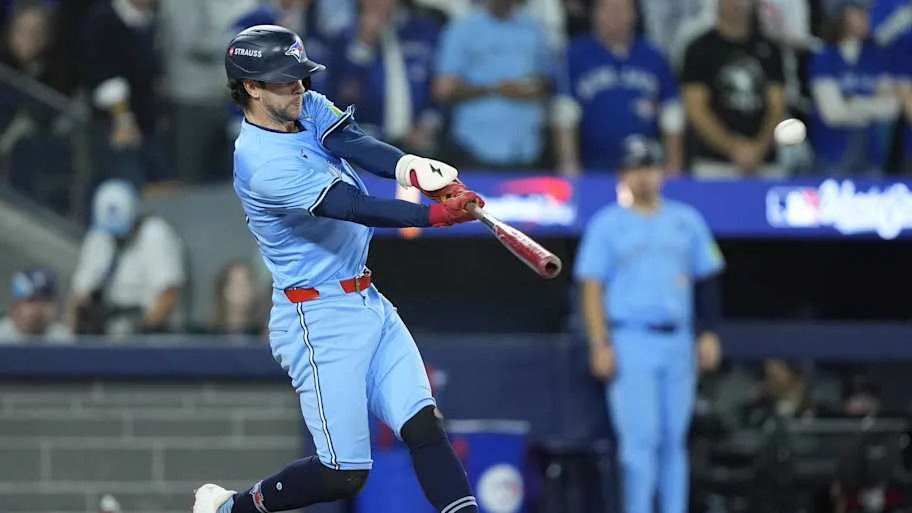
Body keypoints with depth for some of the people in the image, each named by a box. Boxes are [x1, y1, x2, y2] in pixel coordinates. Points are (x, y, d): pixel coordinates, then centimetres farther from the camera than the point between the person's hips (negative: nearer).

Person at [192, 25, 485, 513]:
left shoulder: (309, 108, 5)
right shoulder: (264, 163, -21)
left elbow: (357, 144, -12)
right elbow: (354, 208, -30)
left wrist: (412, 167, -32)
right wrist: (437, 214, -40)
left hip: (368, 304, 8)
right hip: (320, 320, -8)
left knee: (424, 425, -4)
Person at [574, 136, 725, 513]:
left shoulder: (687, 221, 13)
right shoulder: (607, 225, 3)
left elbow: (706, 280, 15)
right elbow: (591, 287, -1)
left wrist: (708, 333, 6)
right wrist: (599, 344, -9)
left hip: (678, 340, 4)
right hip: (630, 343, -4)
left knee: (674, 439, 5)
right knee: (640, 437, -11)